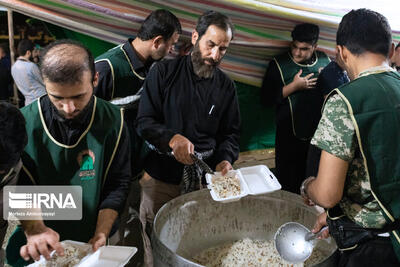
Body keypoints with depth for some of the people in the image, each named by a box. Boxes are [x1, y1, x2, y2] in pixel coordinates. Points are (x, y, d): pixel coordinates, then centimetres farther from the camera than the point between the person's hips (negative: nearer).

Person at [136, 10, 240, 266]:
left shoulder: (226, 85, 7)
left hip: (204, 177, 2)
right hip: (161, 175, -2)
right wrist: (171, 139, -24)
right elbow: (144, 122, -6)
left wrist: (226, 159, -9)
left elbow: (231, 133, 11)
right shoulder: (165, 72, -4)